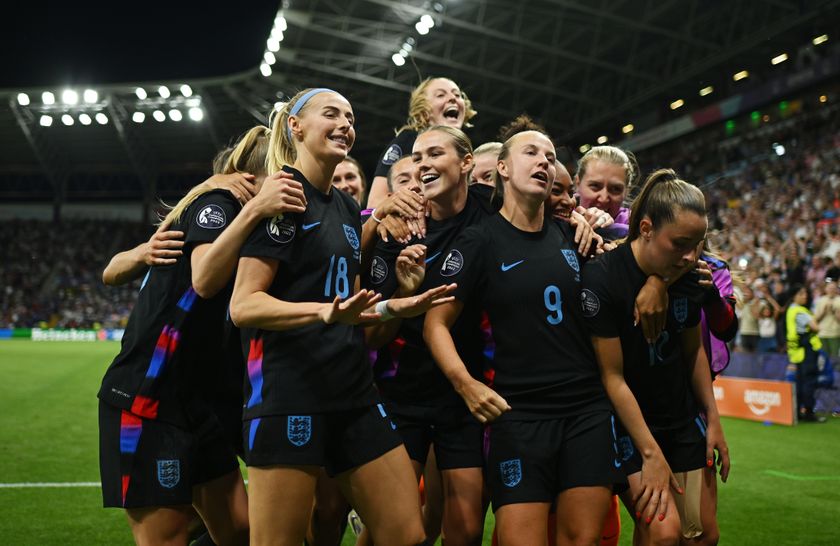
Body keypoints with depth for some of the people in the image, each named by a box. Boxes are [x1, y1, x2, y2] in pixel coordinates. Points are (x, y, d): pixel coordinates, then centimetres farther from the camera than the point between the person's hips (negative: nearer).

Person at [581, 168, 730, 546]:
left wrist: (712, 419, 9)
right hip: (626, 421, -6)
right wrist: (651, 454, -19)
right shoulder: (601, 277, -23)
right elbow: (613, 376, -20)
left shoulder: (686, 273, -4)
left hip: (682, 420, 6)